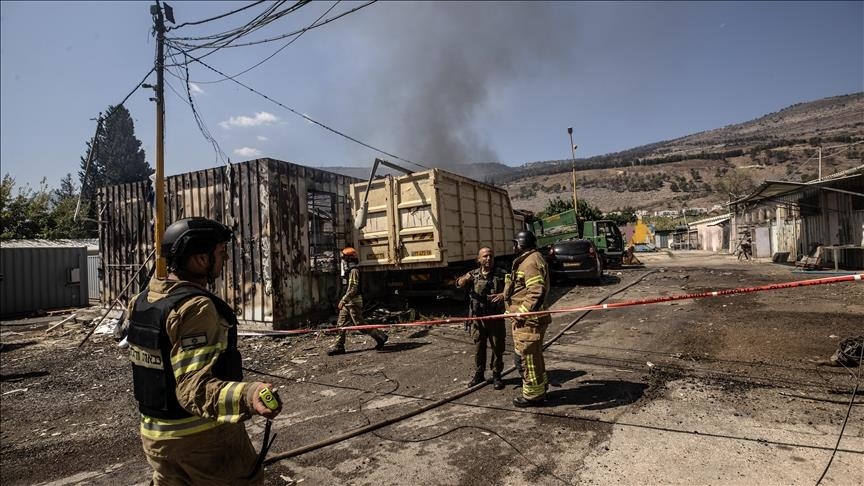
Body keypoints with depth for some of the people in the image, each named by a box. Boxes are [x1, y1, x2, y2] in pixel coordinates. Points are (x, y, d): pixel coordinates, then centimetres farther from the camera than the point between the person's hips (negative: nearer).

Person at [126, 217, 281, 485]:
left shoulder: (143, 300, 0)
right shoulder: (196, 308, -27)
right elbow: (194, 388, -34)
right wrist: (246, 395, -50)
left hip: (155, 433, 8)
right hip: (204, 437, -8)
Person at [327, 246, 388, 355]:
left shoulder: (354, 270, -16)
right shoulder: (350, 270, 16)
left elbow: (353, 289, -23)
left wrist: (343, 300, -23)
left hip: (353, 302, -10)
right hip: (348, 302, 10)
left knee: (360, 324, -5)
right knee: (341, 323, 7)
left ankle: (380, 337, 5)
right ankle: (338, 346, 10)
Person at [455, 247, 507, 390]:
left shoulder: (502, 274, -1)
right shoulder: (474, 274, 3)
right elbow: (458, 284, -8)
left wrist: (504, 294, -28)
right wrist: (465, 279, -31)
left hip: (496, 318, -1)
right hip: (478, 318, 1)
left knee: (497, 348, 7)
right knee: (479, 348, 12)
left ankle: (496, 375, 23)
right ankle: (479, 375, 27)